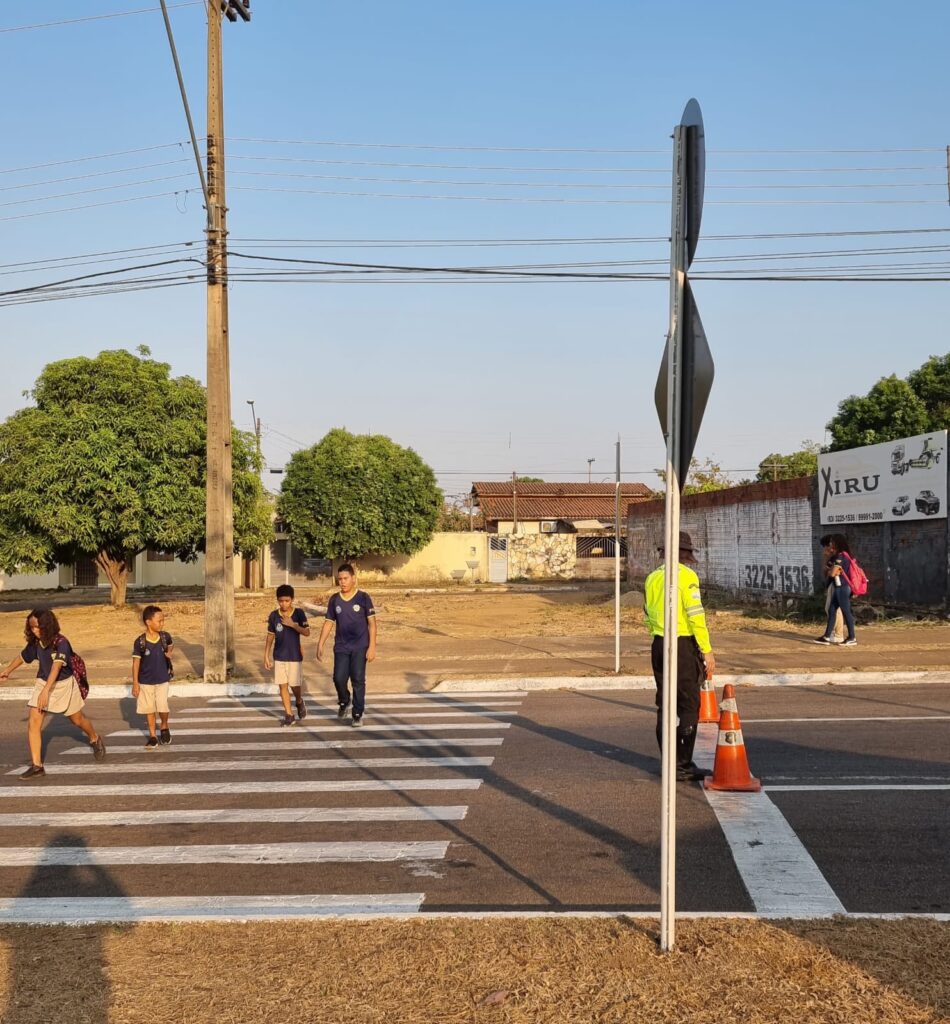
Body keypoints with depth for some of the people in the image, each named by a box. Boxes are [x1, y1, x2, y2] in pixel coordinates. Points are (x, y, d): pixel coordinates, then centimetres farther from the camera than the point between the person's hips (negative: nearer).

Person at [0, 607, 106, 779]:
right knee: (33, 722, -11)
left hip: (64, 684, -4)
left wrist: (46, 691, -49)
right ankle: (37, 766, -8)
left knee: (77, 720, 15)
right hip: (42, 683, 4)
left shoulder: (60, 643, -26)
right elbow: (22, 657, 12)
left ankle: (95, 740, 45)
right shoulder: (35, 643, -8)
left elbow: (56, 667, -38)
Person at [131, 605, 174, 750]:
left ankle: (164, 727, 24)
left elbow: (170, 645, 18)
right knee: (149, 709, 8)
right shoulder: (140, 642, -15)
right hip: (145, 681, -1)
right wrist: (135, 683, -8)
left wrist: (169, 653, -3)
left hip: (162, 679, 1)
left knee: (163, 707, -5)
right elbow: (136, 663, -9)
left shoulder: (165, 637, -8)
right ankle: (152, 736, 21)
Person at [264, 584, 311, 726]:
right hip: (279, 657, 2)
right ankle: (289, 714, 10)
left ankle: (299, 703, 32)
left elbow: (307, 632, -12)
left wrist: (292, 625, -24)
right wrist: (266, 656, 2)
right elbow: (270, 637, 4)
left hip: (295, 656, -2)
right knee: (282, 686, 1)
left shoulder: (299, 613, -8)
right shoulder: (273, 615, -2)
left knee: (295, 685, 1)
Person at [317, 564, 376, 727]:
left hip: (360, 647, -3)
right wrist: (320, 645, 5)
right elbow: (328, 623, 10)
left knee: (358, 680, -2)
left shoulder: (363, 598, -5)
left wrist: (372, 646, -11)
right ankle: (344, 702, 25)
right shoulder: (334, 600, 4)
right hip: (341, 647, 3)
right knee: (339, 678, -5)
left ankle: (358, 714, 10)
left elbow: (372, 623, -5)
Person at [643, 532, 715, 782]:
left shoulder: (652, 578, 10)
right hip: (683, 646, -6)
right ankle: (684, 765, -1)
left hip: (659, 646, 7)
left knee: (664, 706, 11)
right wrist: (707, 651, -11)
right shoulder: (686, 576, -11)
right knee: (689, 706, 0)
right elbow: (696, 616, -16)